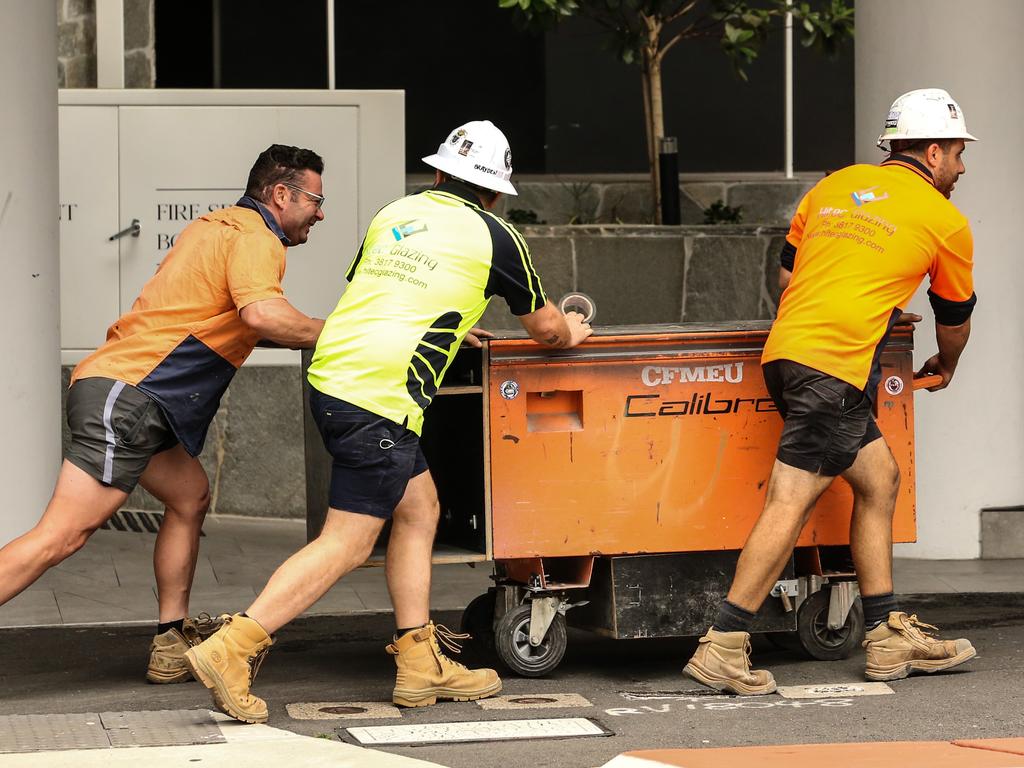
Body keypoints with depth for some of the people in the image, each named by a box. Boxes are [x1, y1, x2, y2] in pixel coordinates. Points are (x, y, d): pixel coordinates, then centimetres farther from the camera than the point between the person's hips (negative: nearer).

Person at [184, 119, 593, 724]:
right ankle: (232, 649, -14)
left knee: (419, 509, 17)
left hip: (332, 375, 8)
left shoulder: (394, 214, 18)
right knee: (347, 543, -6)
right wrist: (570, 333, 40)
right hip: (380, 397, -8)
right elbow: (545, 326, 17)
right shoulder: (493, 236, 4)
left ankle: (420, 663, 17)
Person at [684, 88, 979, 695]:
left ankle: (890, 638, 17)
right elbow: (955, 318, 19)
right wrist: (944, 367, 41)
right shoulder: (945, 221, 5)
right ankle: (725, 647, -14)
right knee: (791, 502, -10)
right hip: (834, 366, -8)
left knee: (879, 478, 15)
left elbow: (789, 269, 27)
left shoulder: (834, 185, 20)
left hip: (788, 345, 8)